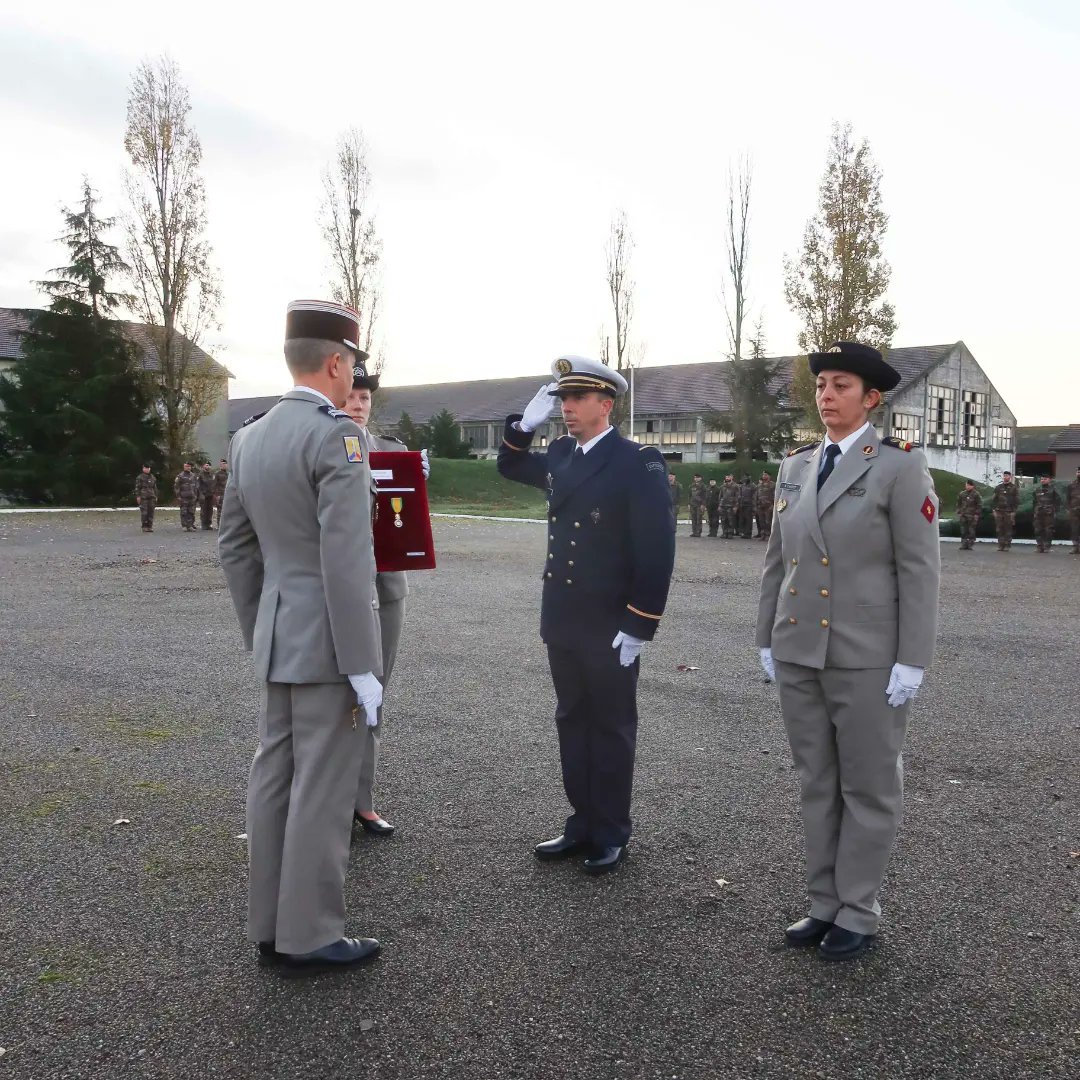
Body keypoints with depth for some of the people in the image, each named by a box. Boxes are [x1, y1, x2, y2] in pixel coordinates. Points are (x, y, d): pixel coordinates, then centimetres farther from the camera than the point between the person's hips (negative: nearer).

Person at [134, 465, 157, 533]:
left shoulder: (152, 477, 17)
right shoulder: (139, 477, 1)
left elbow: (155, 487, 20)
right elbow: (137, 487, -2)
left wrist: (156, 496, 15)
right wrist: (138, 496, -9)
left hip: (151, 497, 5)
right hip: (143, 497, -5)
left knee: (151, 512, 2)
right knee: (144, 512, -6)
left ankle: (150, 526, 6)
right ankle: (144, 527, -1)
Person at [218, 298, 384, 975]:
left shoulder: (249, 439, 8)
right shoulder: (338, 435, -17)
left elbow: (235, 548, 13)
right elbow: (347, 561, -22)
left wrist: (259, 639, 20)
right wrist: (362, 666, -18)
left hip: (280, 640, 8)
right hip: (329, 643, -8)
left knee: (275, 779, 14)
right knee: (323, 790, 1)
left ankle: (271, 926, 25)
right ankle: (309, 937, 13)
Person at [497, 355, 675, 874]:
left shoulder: (639, 462, -13)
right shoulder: (559, 454, 8)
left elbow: (656, 550, -16)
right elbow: (510, 466, 26)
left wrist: (638, 626, -18)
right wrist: (525, 424, 6)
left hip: (611, 626, -7)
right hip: (563, 621, 7)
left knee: (611, 729, 7)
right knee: (573, 723, 15)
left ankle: (611, 835, 21)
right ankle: (583, 823, 28)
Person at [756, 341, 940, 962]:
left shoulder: (901, 467, -7)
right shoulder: (795, 467, 9)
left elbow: (920, 569, -10)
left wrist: (912, 662, -13)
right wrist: (768, 640, 11)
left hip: (868, 659, -5)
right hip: (800, 654, 5)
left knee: (869, 789, 8)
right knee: (818, 786, 14)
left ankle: (858, 916, 22)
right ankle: (825, 904, 27)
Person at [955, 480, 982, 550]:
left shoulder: (976, 494, 0)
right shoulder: (962, 494, 12)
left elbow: (979, 505, 0)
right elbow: (958, 504, 17)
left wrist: (977, 514, -7)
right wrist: (958, 512, 8)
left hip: (972, 516, -4)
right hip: (963, 515, 4)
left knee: (971, 531, -3)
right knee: (963, 531, 4)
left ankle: (970, 545, 2)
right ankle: (964, 545, 8)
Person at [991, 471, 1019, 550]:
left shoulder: (1014, 488, 4)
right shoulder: (998, 487, 13)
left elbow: (1016, 501, 1)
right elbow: (995, 499, 14)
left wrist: (1013, 511, -7)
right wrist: (995, 510, 4)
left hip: (1009, 512, -3)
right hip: (999, 512, 3)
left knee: (1008, 530, -1)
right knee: (1000, 530, 1)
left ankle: (1007, 545, 3)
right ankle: (1000, 545, 4)